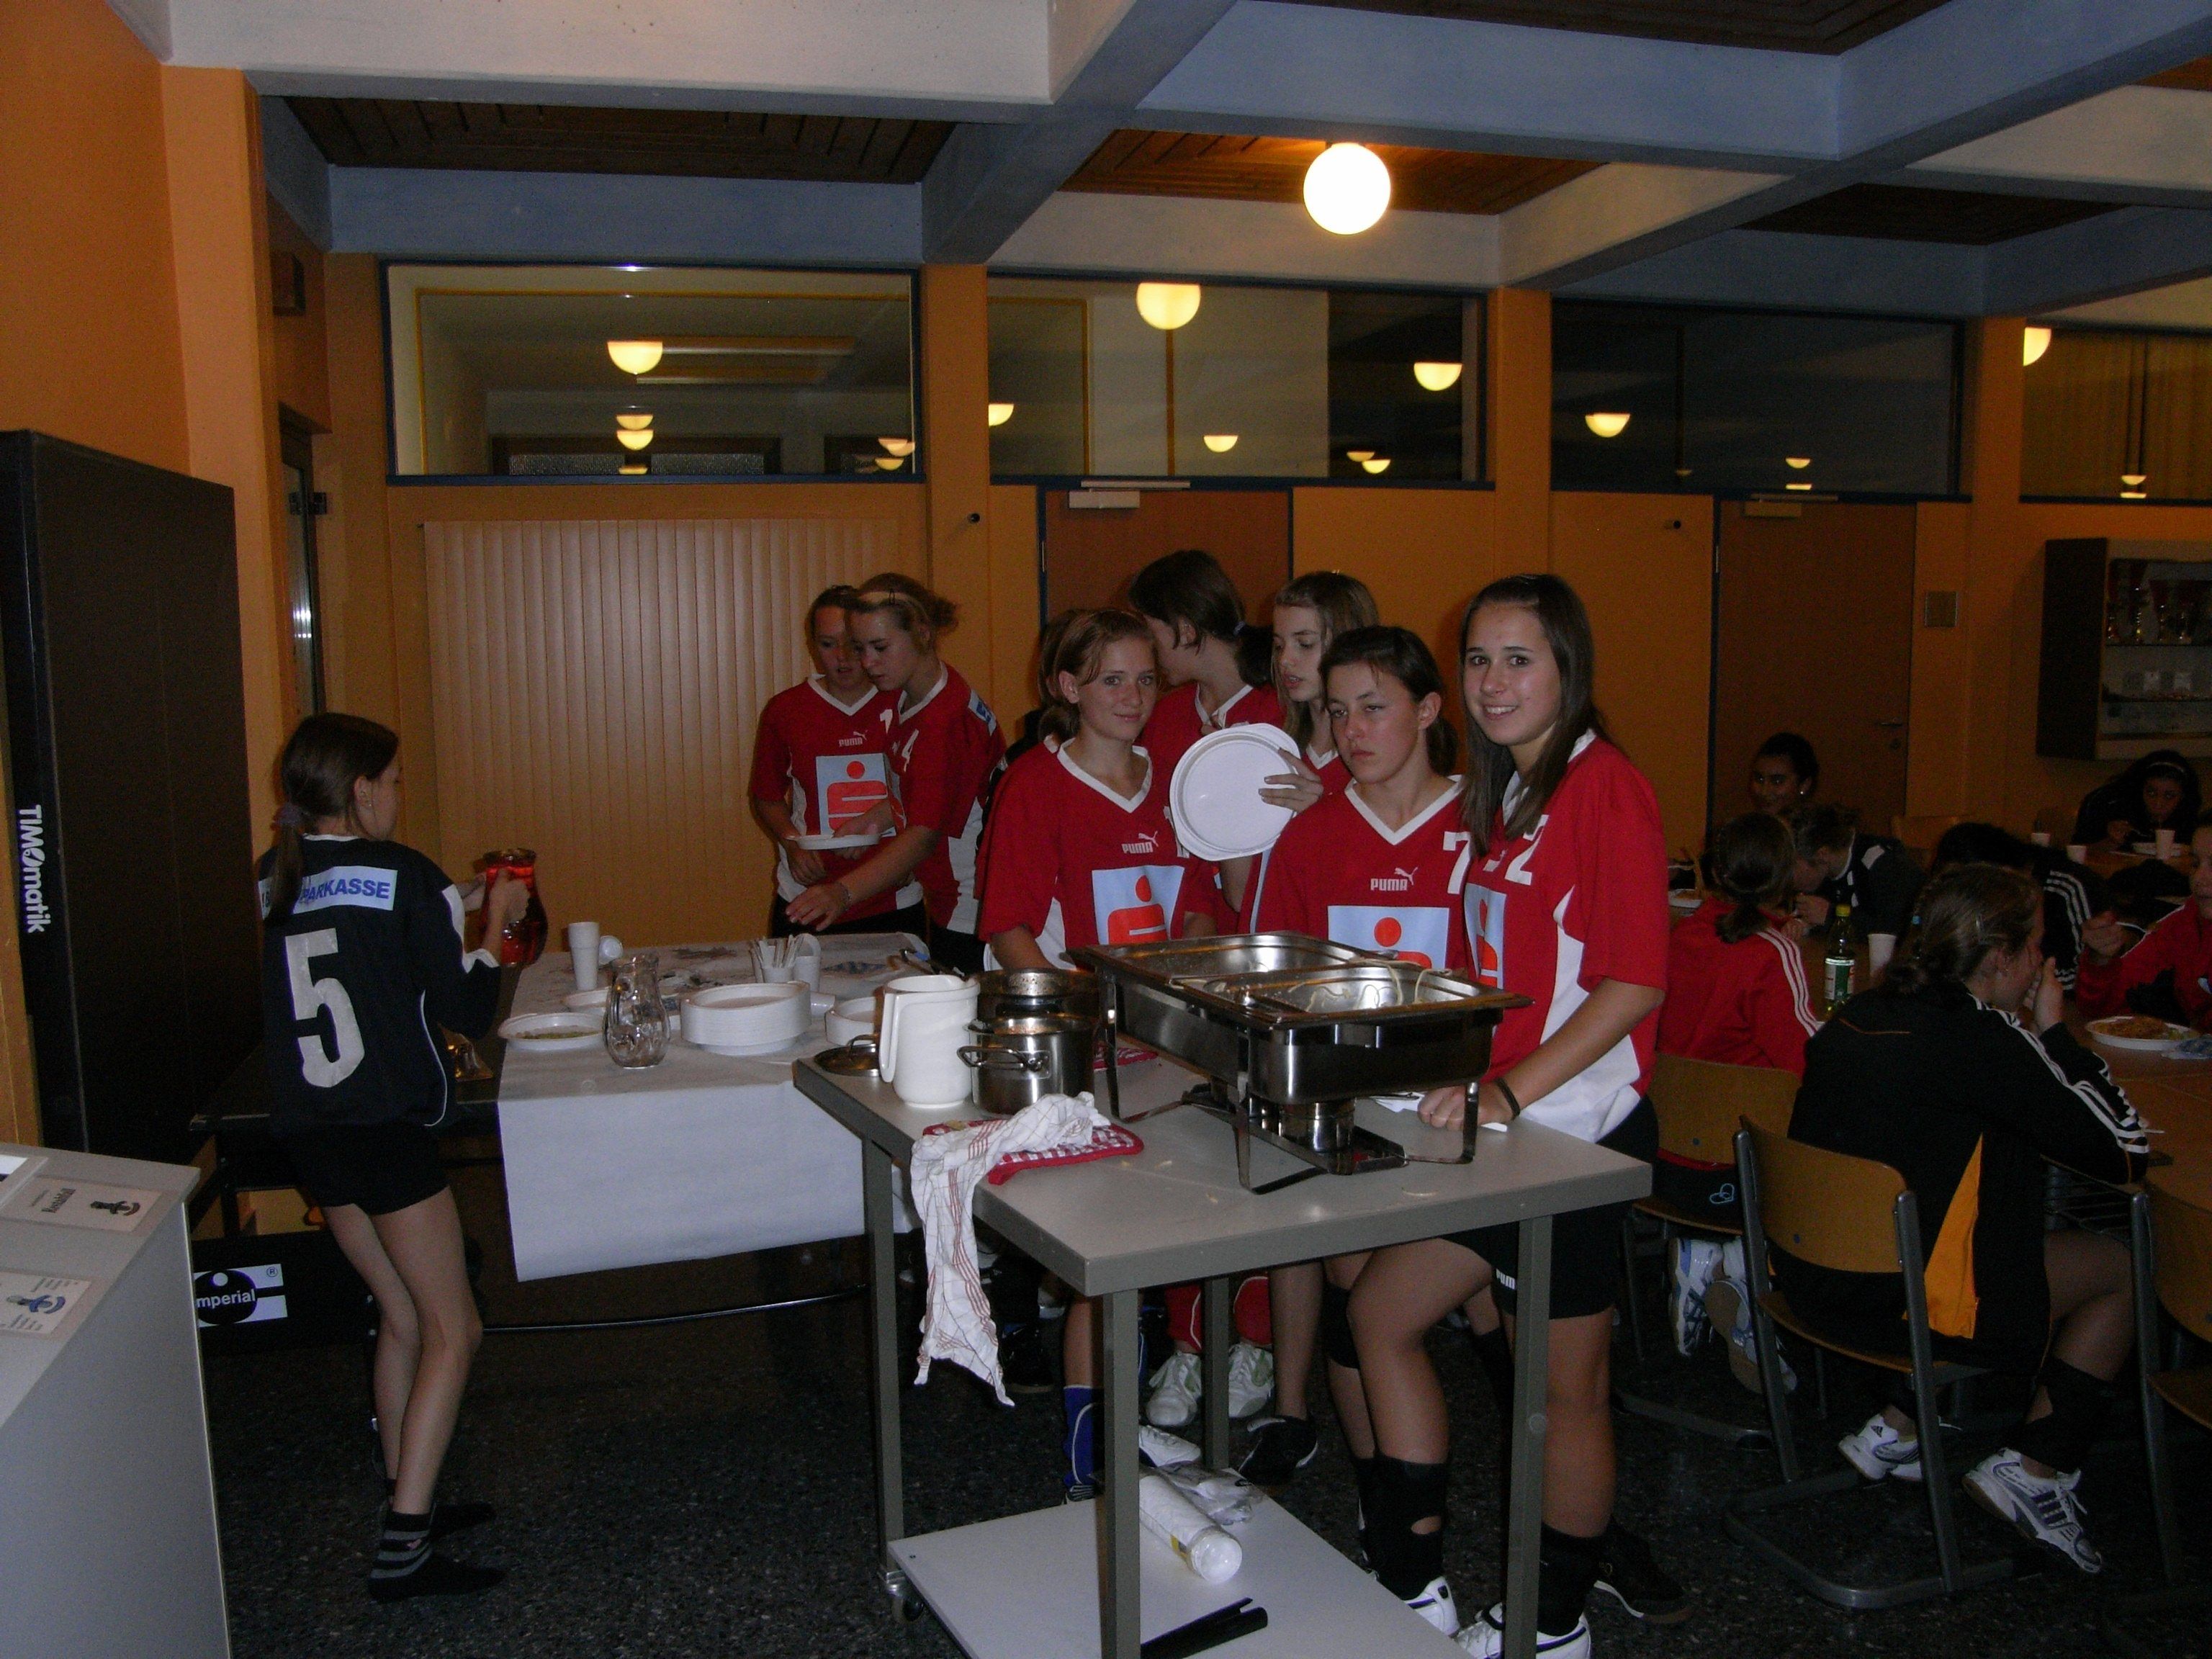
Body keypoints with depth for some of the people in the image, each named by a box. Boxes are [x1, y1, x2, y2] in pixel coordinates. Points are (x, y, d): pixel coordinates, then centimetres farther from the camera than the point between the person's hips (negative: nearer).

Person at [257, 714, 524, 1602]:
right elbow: (466, 1012, -10)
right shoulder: (404, 875, -11)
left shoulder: (275, 878, 8)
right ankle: (403, 1546, 0)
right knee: (452, 1330, 3)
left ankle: (404, 1500, 30)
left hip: (307, 1130, 7)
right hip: (387, 1129, -7)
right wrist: (496, 925, 3)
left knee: (403, 1315, 20)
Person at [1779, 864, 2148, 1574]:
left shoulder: (1861, 1012, 4)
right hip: (1898, 1305, -7)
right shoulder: (1980, 1038, -19)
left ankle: (1896, 1429, 25)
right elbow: (2125, 1149, -11)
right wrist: (2054, 1033, -2)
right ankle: (2033, 1470, 15)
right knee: (2127, 1268, 11)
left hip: (1811, 1276, 8)